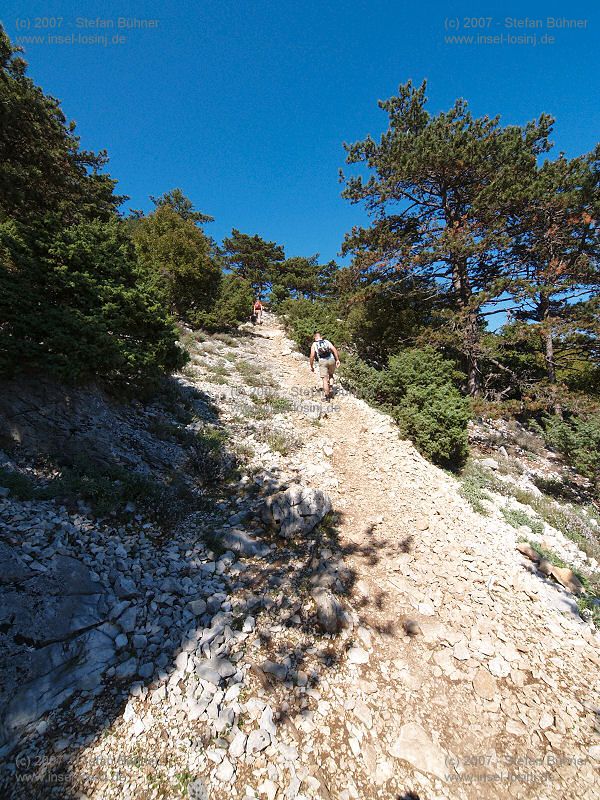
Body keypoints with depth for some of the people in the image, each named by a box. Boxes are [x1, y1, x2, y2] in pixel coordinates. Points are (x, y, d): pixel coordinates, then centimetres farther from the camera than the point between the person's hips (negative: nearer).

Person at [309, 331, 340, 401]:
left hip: (322, 361, -2)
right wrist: (337, 360, 3)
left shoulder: (314, 344, 14)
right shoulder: (327, 341, 19)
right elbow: (334, 349, 5)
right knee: (331, 375, 26)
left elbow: (312, 356, 4)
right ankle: (330, 389, 13)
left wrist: (311, 366, 13)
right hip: (331, 360, 2)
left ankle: (327, 396, -7)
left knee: (325, 379, -2)